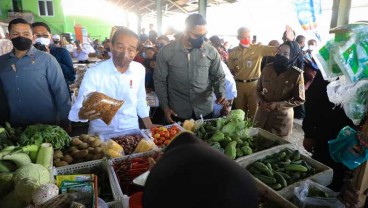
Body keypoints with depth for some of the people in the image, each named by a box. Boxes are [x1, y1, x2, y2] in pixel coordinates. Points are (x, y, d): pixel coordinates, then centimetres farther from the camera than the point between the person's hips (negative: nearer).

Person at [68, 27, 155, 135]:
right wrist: (83, 114, -37)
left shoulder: (140, 70, -3)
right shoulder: (93, 73, -14)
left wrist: (150, 127, 12)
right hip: (101, 134, -2)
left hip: (131, 131, 2)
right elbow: (78, 109, -16)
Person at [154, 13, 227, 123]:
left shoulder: (211, 52, -4)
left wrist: (221, 95, -14)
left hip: (205, 111, 2)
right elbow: (160, 81, -1)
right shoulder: (166, 52, -8)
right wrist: (165, 107, -4)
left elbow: (218, 77, 5)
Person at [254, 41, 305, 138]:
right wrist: (262, 101, -9)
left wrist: (277, 105, -17)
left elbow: (300, 99, -9)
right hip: (263, 113, 3)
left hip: (282, 116, -3)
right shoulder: (267, 68, -4)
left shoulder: (297, 74, -14)